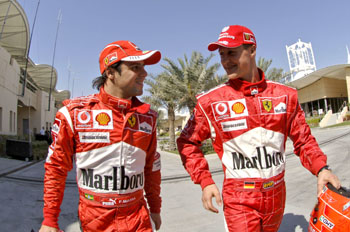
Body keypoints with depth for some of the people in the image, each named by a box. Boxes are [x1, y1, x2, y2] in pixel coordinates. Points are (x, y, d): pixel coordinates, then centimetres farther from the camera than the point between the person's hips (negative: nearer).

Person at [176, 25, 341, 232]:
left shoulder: (285, 95, -1)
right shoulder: (210, 101, -10)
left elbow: (303, 139, 7)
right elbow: (187, 142, -3)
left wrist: (321, 168, -10)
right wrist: (205, 181, -10)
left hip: (277, 197, 4)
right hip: (239, 200, -3)